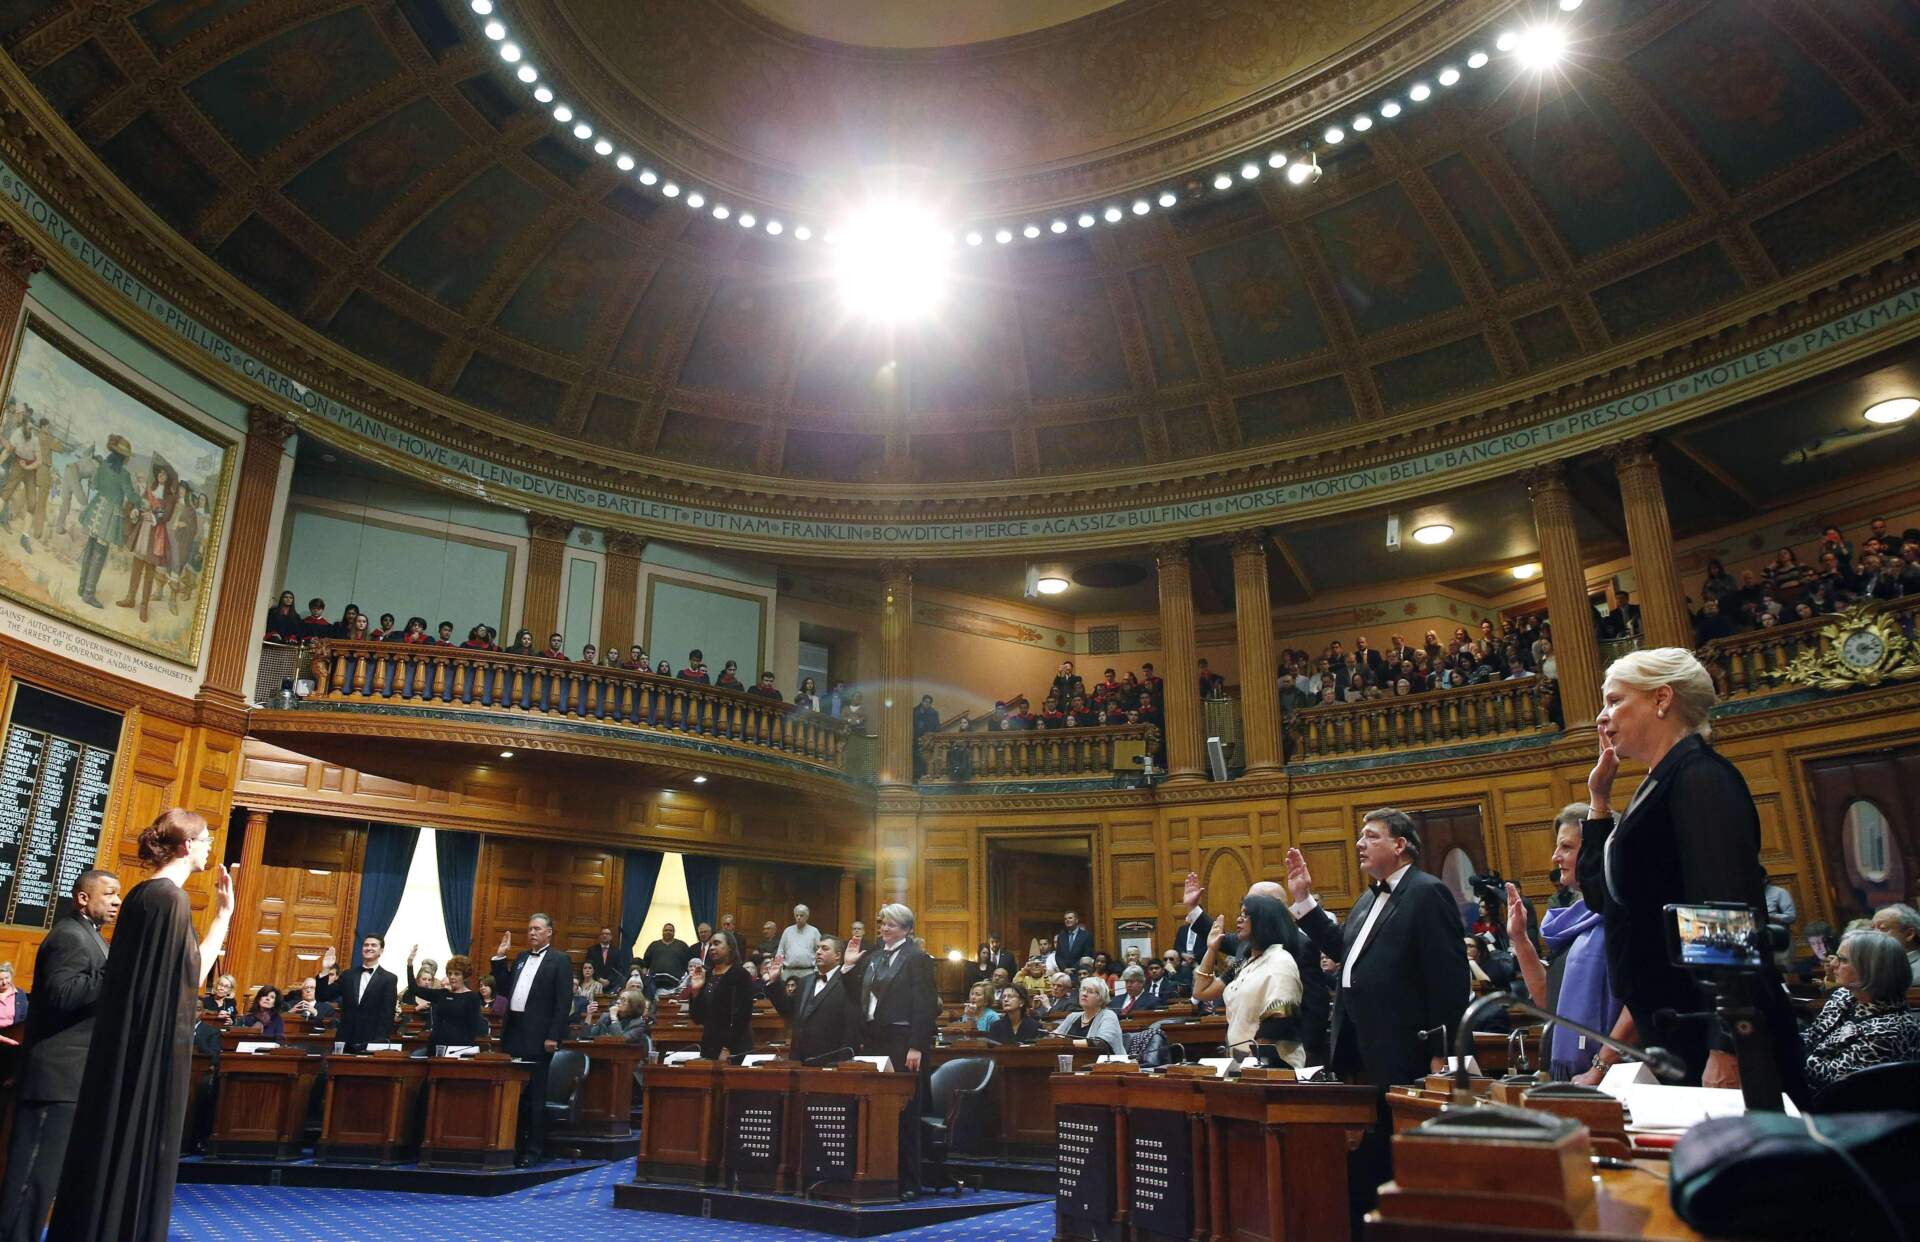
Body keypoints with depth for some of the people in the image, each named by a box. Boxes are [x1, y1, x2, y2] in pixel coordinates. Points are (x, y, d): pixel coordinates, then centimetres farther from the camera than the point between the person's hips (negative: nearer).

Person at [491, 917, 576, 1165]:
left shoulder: (559, 960, -5)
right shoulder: (521, 958, 16)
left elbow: (564, 1002, -10)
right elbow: (505, 987, 14)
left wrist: (553, 1037, -16)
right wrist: (500, 957, 8)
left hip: (538, 1036, -6)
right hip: (514, 1031, 6)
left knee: (535, 1094, 1)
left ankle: (533, 1149, 8)